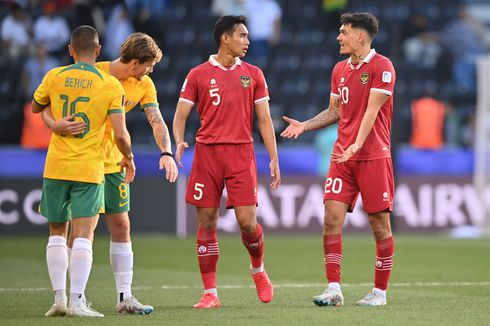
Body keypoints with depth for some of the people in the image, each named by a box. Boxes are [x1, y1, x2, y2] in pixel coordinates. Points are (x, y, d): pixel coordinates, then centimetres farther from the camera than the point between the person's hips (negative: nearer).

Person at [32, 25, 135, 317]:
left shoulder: (54, 77, 1)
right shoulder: (110, 84, -6)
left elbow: (36, 107, 19)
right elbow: (121, 134, -10)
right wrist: (129, 158, 8)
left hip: (56, 167, 2)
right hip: (89, 169, -2)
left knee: (57, 233, 13)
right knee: (83, 236, -4)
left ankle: (59, 297, 9)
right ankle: (77, 301, -11)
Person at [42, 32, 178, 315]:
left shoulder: (144, 85, 1)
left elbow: (157, 121, -5)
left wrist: (167, 153, -24)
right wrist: (55, 124, -33)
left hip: (113, 164, 5)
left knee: (121, 226, 4)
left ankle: (125, 297, 8)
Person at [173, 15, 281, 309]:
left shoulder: (253, 74, 10)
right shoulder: (198, 75, 5)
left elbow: (264, 119, 10)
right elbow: (181, 115, 5)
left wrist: (274, 159, 3)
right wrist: (178, 142, -15)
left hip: (242, 153, 1)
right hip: (207, 151, 0)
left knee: (247, 221, -8)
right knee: (206, 222, -1)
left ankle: (258, 269, 23)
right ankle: (210, 293, 5)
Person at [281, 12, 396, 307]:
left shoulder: (382, 66, -8)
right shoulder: (340, 69, 13)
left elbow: (372, 111, -16)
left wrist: (357, 145, -26)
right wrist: (304, 126, 8)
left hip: (374, 157, -6)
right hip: (342, 158, 6)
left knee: (380, 224, 0)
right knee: (332, 219, -5)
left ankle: (380, 291, 9)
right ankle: (334, 289, -4)